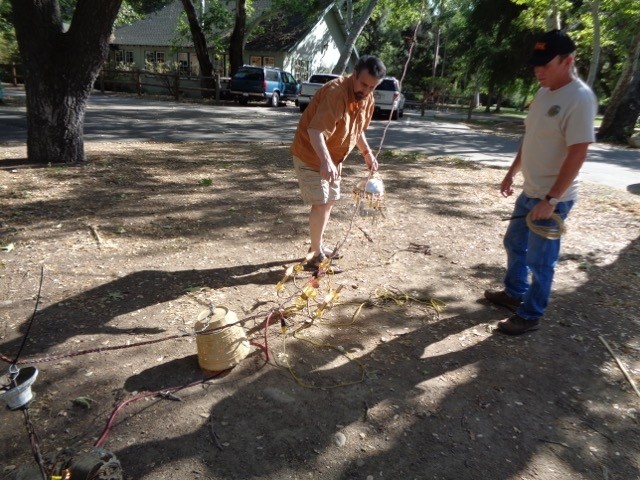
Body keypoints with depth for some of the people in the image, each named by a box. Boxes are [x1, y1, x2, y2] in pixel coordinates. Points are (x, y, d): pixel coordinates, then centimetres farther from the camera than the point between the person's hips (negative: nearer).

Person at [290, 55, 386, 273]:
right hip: (310, 155, -9)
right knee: (321, 204, -10)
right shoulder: (335, 92, -28)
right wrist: (325, 161, -51)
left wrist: (367, 153, 12)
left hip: (333, 157, 9)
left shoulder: (367, 97, 0)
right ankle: (316, 257, 1)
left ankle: (317, 246, 32)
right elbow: (315, 130, -39)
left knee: (329, 201, 16)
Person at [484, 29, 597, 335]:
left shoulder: (579, 99, -20)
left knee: (539, 259, 2)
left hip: (553, 198, -9)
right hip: (530, 191, 9)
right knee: (514, 243, 20)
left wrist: (551, 200, -25)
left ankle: (530, 316, 18)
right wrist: (511, 173, 18)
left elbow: (578, 153, -23)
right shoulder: (544, 92, 7)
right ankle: (515, 293, 40)